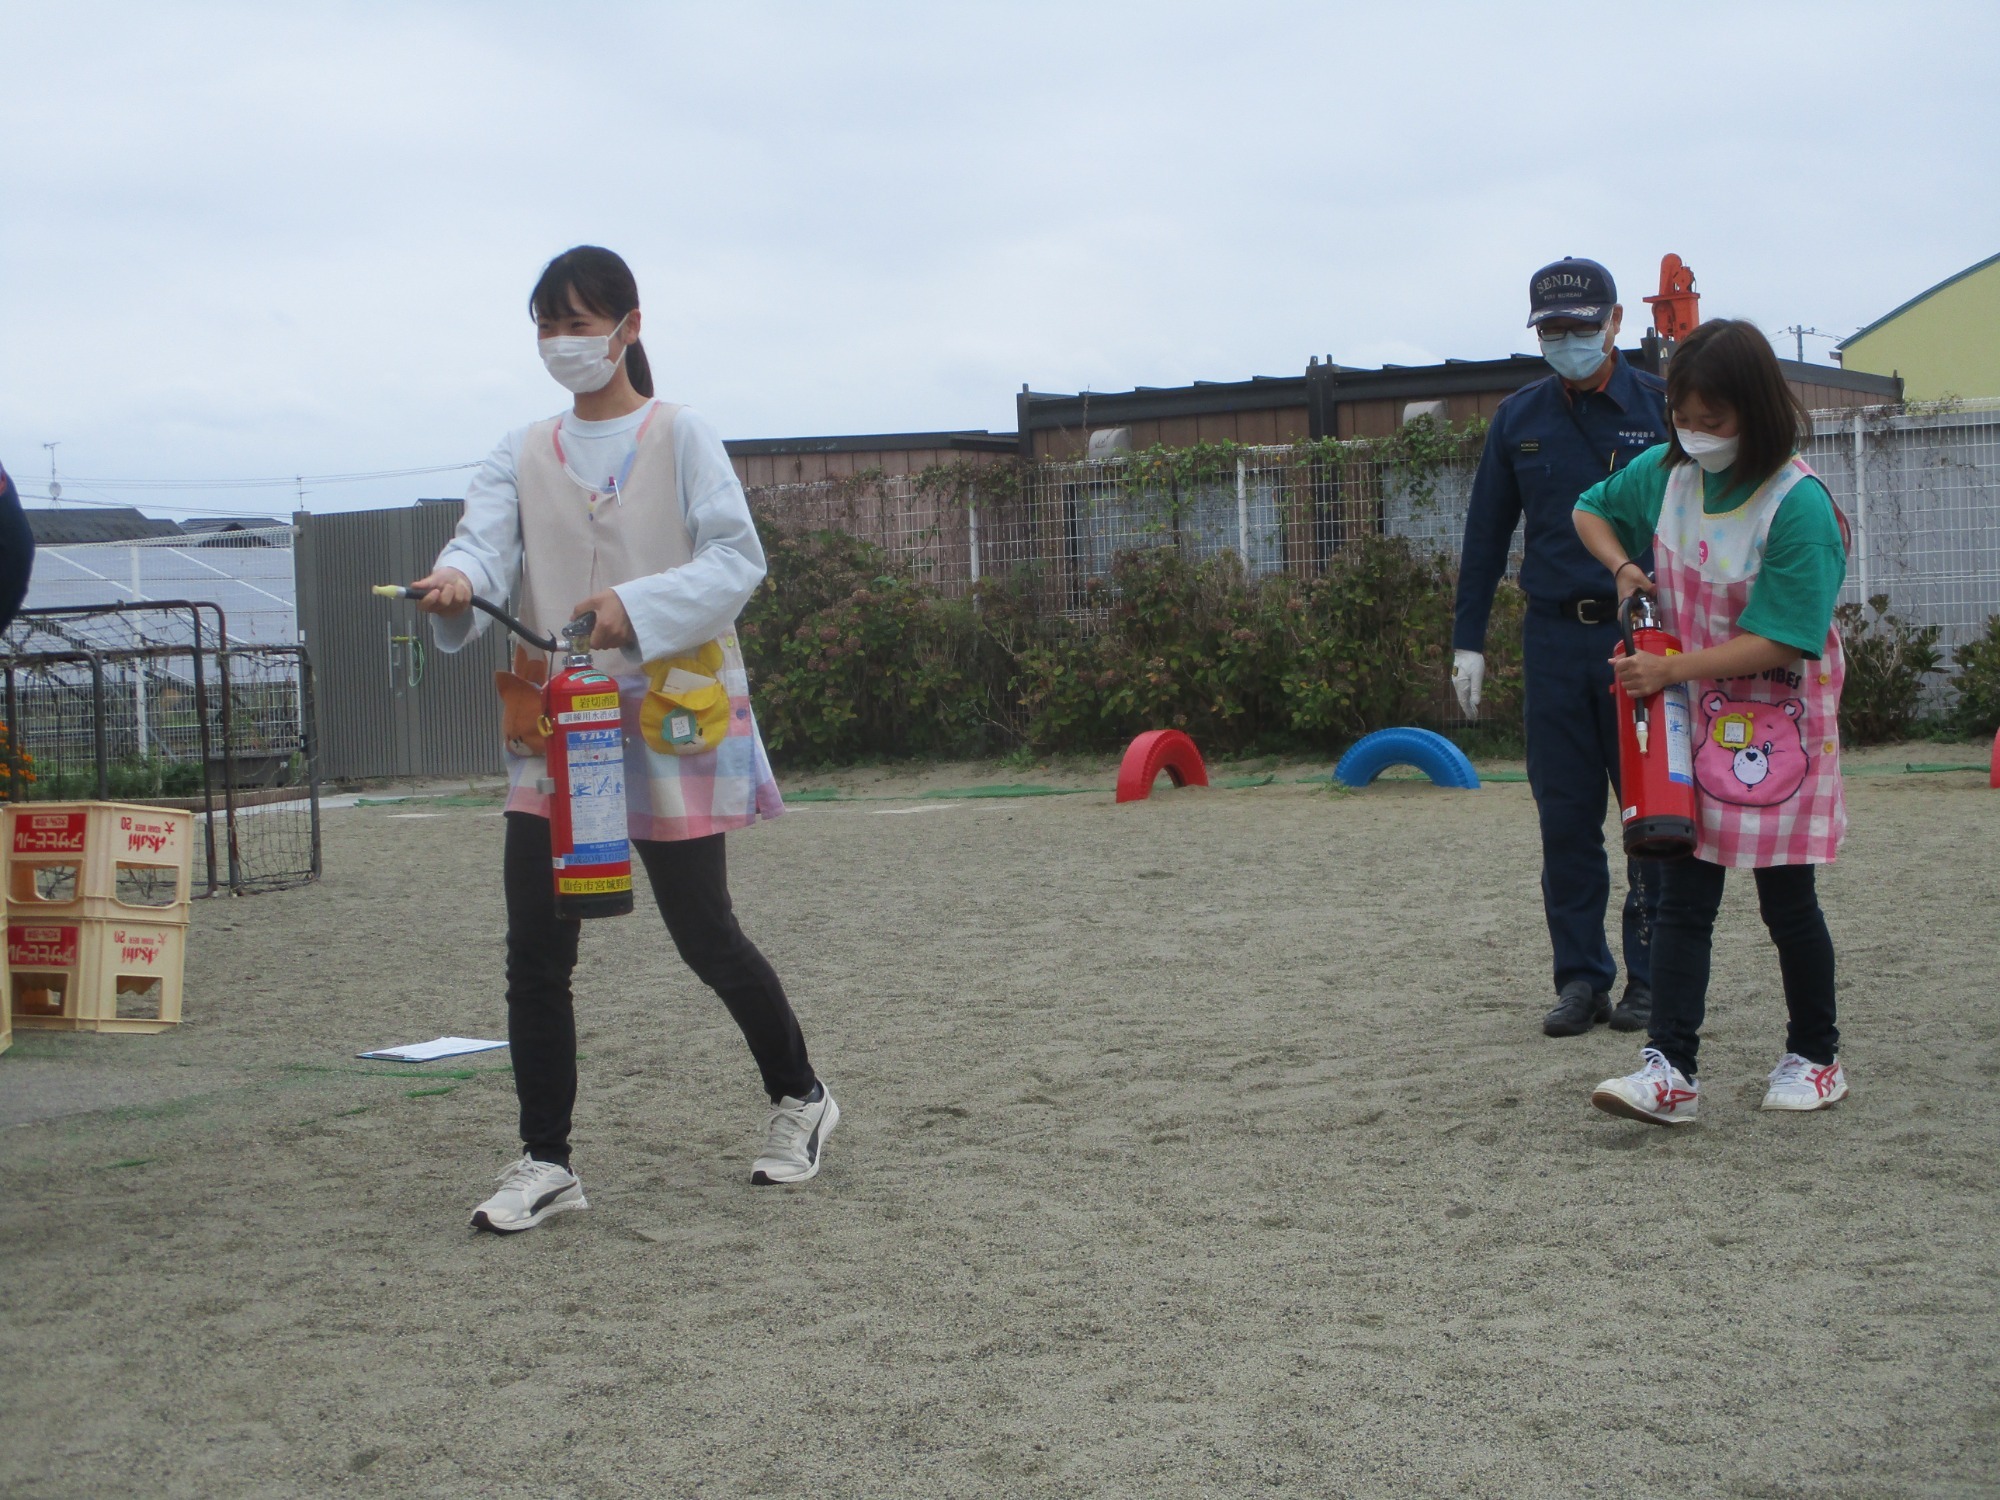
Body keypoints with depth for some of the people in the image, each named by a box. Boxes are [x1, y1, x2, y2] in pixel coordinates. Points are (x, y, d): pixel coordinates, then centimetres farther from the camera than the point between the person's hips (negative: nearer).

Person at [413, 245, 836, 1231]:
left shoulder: (680, 437, 1)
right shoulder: (522, 456, 12)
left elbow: (737, 558, -8)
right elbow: (484, 542, -5)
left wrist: (636, 608, -24)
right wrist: (455, 580, -30)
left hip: (669, 718, -3)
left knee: (704, 937, 5)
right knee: (535, 953, -4)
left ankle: (801, 1097, 27)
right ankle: (545, 1163, 4)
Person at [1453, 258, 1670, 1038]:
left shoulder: (1660, 408, 1)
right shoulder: (1519, 419, 9)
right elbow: (1486, 534, 14)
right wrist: (1468, 639, 10)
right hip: (1555, 637, 3)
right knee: (1566, 818, 4)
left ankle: (1652, 980, 10)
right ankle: (1581, 976, 11)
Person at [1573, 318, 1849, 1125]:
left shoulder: (1798, 505, -21)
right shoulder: (1664, 475, -2)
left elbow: (1778, 641, -23)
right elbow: (1589, 510, 20)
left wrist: (1670, 670, -24)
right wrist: (1624, 566, 1)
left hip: (1779, 719, -5)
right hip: (1692, 721, 5)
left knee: (1786, 900, 5)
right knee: (1682, 899, -2)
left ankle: (1816, 1057, 23)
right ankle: (1669, 1069, -5)